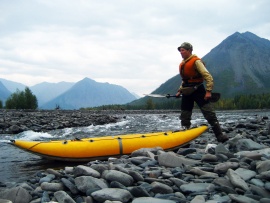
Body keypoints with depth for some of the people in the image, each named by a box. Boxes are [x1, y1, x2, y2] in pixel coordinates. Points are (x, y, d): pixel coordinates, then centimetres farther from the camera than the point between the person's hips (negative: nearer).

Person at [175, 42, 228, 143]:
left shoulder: (196, 61, -11)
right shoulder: (182, 64, 14)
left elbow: (208, 76, -16)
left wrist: (208, 91, -22)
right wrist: (180, 91, 18)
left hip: (198, 91, -8)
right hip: (187, 93, 8)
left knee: (210, 114, -11)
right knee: (184, 117, 10)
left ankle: (220, 136, -7)